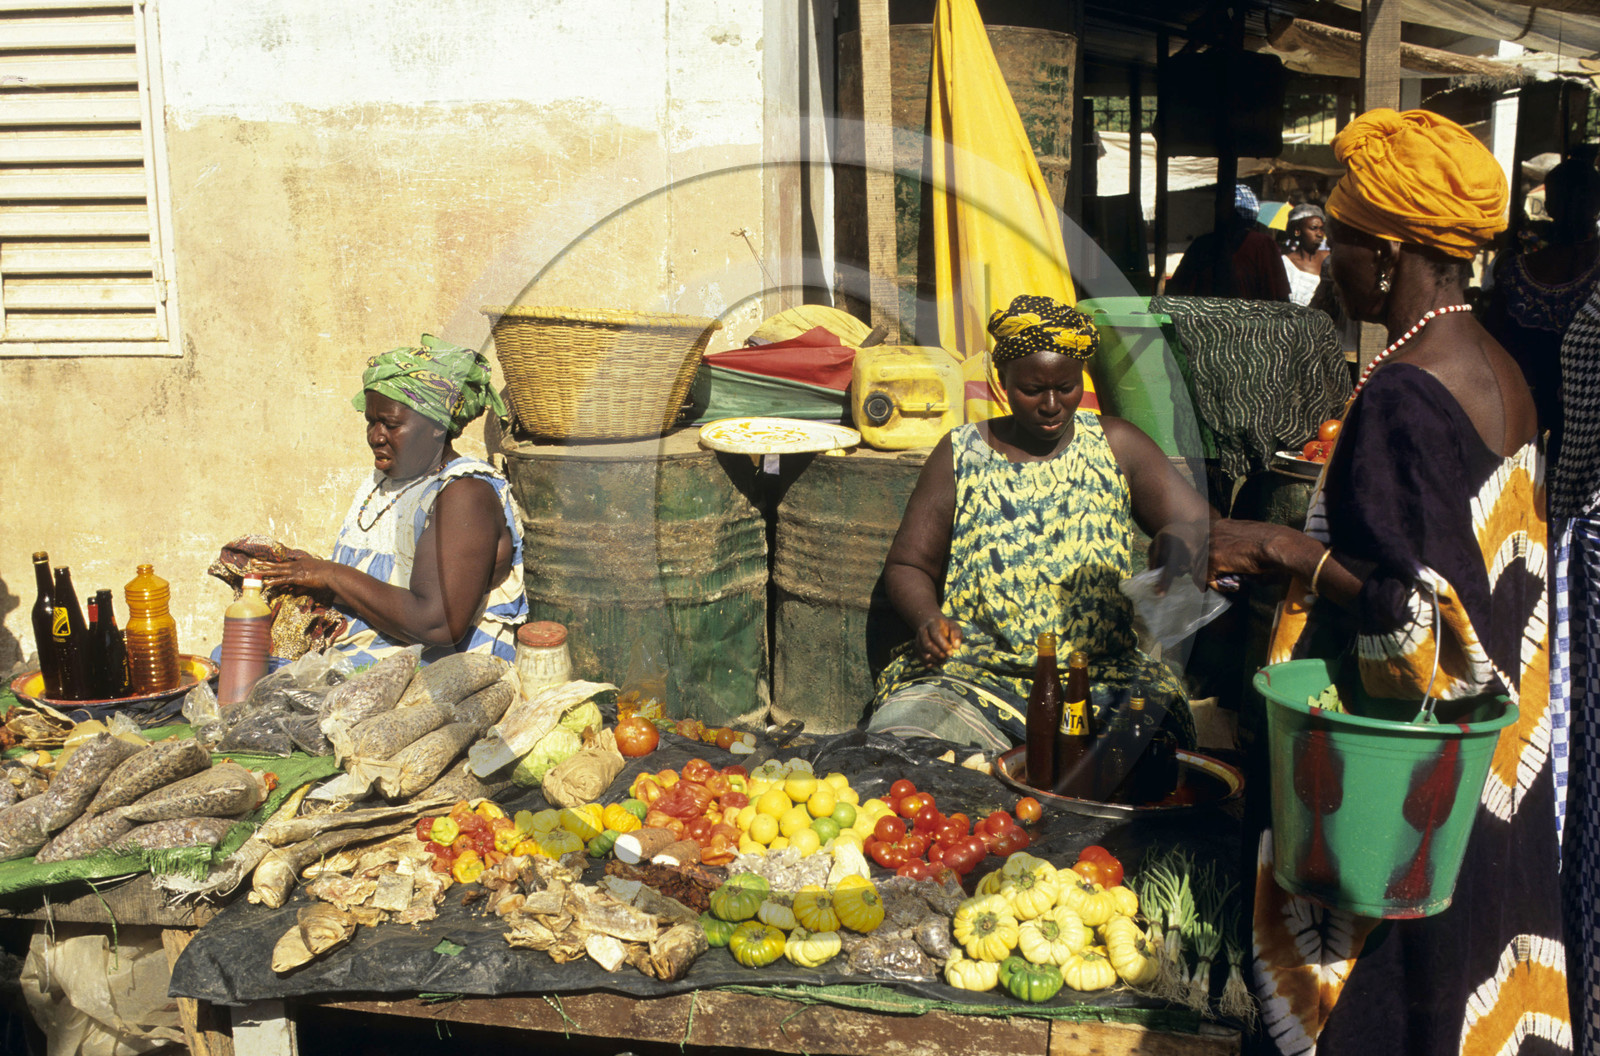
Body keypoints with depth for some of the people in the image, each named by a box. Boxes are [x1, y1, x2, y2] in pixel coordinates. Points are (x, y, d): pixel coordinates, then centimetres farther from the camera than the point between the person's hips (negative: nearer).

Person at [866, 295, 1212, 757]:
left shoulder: (1114, 445, 10)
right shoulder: (961, 454, 9)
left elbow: (1197, 523, 5)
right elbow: (907, 566, 10)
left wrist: (1177, 543, -20)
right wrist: (928, 619, -12)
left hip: (1102, 680, 0)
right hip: (969, 674, 0)